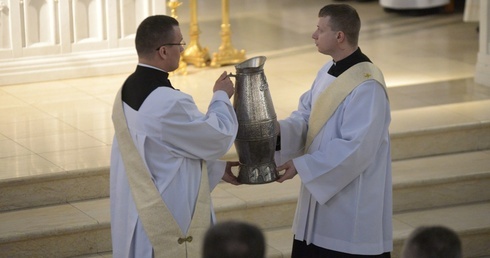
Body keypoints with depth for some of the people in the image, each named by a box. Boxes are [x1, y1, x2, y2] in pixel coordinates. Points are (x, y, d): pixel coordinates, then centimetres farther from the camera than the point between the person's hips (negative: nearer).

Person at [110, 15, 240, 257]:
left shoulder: (128, 90, 2)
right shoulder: (169, 103, -27)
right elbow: (218, 139, -13)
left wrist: (217, 168, 14)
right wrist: (221, 97, 4)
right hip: (169, 218, -9)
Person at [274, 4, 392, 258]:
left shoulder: (367, 87, -23)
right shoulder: (327, 72, 7)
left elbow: (356, 148, -26)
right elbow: (306, 116, 10)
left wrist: (302, 165, -21)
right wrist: (279, 130, -12)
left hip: (353, 204, -9)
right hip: (321, 191, 9)